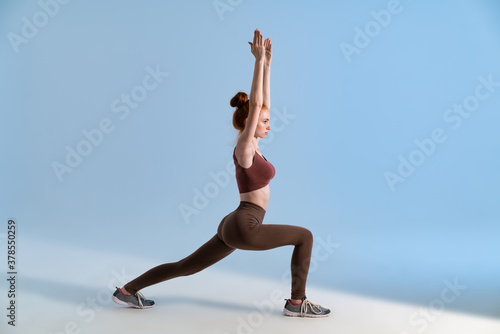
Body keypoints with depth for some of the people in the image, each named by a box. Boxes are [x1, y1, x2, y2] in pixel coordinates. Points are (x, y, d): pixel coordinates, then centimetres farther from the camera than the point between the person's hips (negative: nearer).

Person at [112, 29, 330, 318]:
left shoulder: (251, 145, 11)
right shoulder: (244, 150, -14)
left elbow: (264, 101, 13)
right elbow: (255, 103, -20)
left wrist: (267, 63, 11)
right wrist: (259, 60, -15)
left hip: (235, 227, 9)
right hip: (245, 228, -9)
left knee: (186, 266, 17)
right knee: (305, 236, 0)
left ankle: (128, 290, 24)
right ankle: (297, 302, 8)